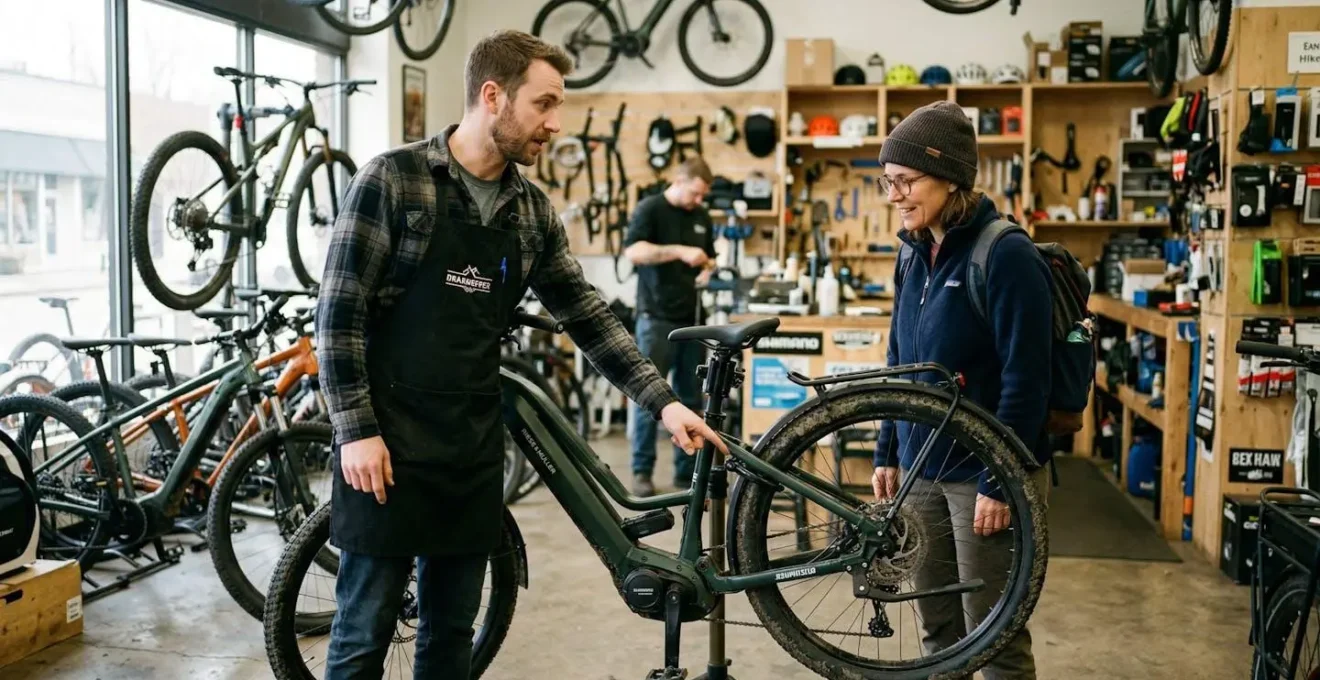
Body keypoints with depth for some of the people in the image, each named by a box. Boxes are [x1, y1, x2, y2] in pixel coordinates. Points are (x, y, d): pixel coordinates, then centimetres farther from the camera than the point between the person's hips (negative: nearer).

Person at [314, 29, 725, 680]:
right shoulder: (392, 179, -10)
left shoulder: (534, 211, 7)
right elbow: (338, 313, -11)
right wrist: (356, 430, -15)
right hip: (389, 446, -5)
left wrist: (663, 402, 6)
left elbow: (586, 314, 11)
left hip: (473, 451, 5)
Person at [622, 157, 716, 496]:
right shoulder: (649, 209, -6)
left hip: (693, 318, 6)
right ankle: (642, 470, 4)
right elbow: (633, 251, -20)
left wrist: (707, 270, 0)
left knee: (690, 397, 8)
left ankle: (687, 471, 15)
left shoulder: (702, 217, 13)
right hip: (657, 317, -6)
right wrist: (679, 251, -28)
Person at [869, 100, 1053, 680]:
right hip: (922, 471, 7)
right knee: (937, 628, 16)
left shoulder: (1006, 255, -16)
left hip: (987, 474, -7)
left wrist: (999, 482, -18)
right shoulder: (917, 255, 8)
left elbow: (1026, 381, -18)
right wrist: (887, 452, 13)